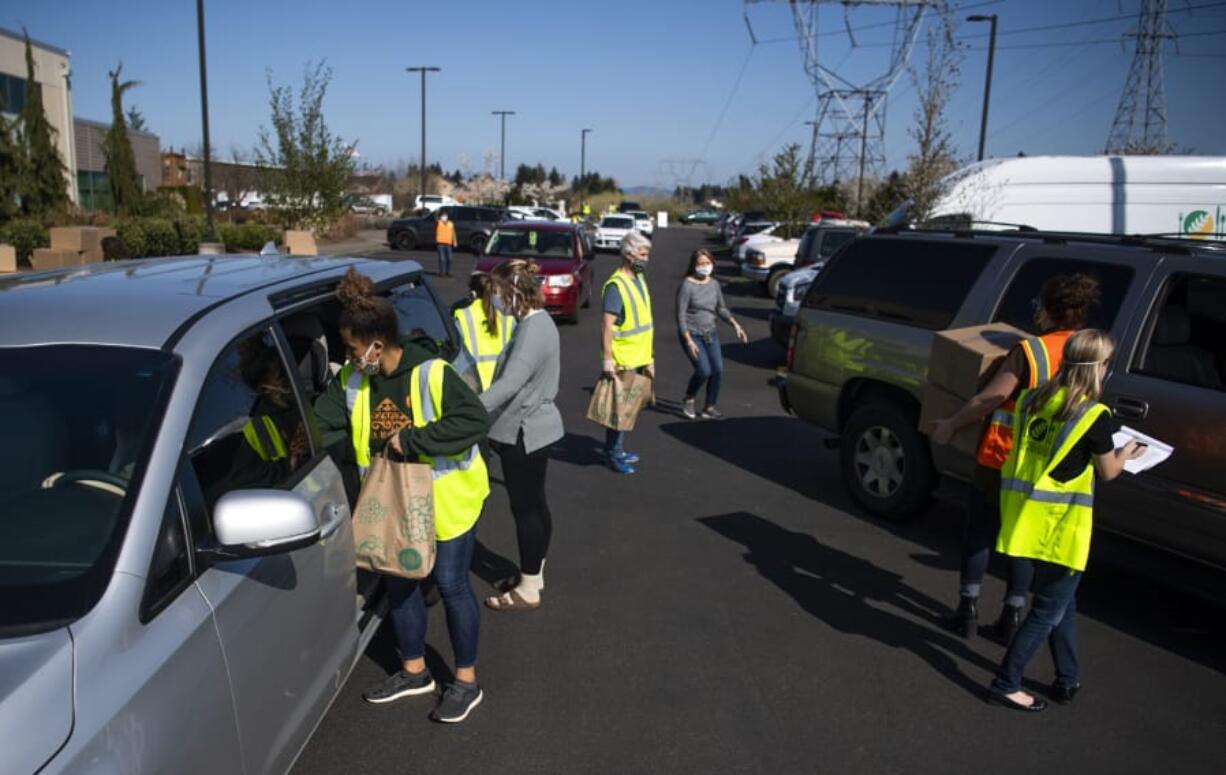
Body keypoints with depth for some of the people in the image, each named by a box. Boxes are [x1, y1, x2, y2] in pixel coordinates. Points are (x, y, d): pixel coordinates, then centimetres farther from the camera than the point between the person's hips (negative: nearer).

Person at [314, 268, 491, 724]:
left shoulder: (432, 373, -25)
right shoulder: (352, 380, -5)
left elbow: (475, 421, -34)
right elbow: (324, 426, 2)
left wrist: (412, 439, -33)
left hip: (448, 498, -6)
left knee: (451, 584, 2)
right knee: (399, 583, 16)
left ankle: (467, 681, 21)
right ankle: (414, 671, 36)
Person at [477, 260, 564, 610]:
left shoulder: (533, 330, -24)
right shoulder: (536, 322, 9)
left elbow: (509, 384, -34)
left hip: (525, 432, -10)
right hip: (531, 429, 10)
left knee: (525, 509, 1)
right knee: (534, 505, 19)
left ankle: (528, 589, 14)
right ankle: (535, 574, 33)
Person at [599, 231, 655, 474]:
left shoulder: (639, 279, 11)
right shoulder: (616, 285, -18)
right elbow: (607, 324, -23)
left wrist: (649, 353, 19)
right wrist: (607, 359, -27)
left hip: (638, 358, 9)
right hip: (622, 360, -9)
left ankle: (618, 449, 27)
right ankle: (613, 454, 9)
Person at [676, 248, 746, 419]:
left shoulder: (714, 284, 4)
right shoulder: (687, 285, -13)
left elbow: (721, 308, 16)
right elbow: (681, 315, -14)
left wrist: (735, 325, 1)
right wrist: (689, 341, -20)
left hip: (711, 333, 6)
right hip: (692, 334, -6)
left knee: (718, 370, -2)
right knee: (704, 371, -15)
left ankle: (709, 407, 14)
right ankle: (688, 401, 12)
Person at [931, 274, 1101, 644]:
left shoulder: (1029, 352, -17)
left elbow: (989, 399, -19)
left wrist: (950, 425, -7)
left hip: (1002, 459, -4)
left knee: (979, 531, 12)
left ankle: (968, 610, 16)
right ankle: (1012, 618, 20)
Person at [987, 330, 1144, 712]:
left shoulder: (1033, 400, 2)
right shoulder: (1095, 416, -14)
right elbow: (1108, 471, 0)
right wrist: (1127, 453, 19)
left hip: (1028, 518, 6)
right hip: (1061, 525, -6)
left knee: (1061, 601, 22)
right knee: (1050, 609, 7)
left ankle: (1067, 680, 33)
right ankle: (1006, 684, 10)